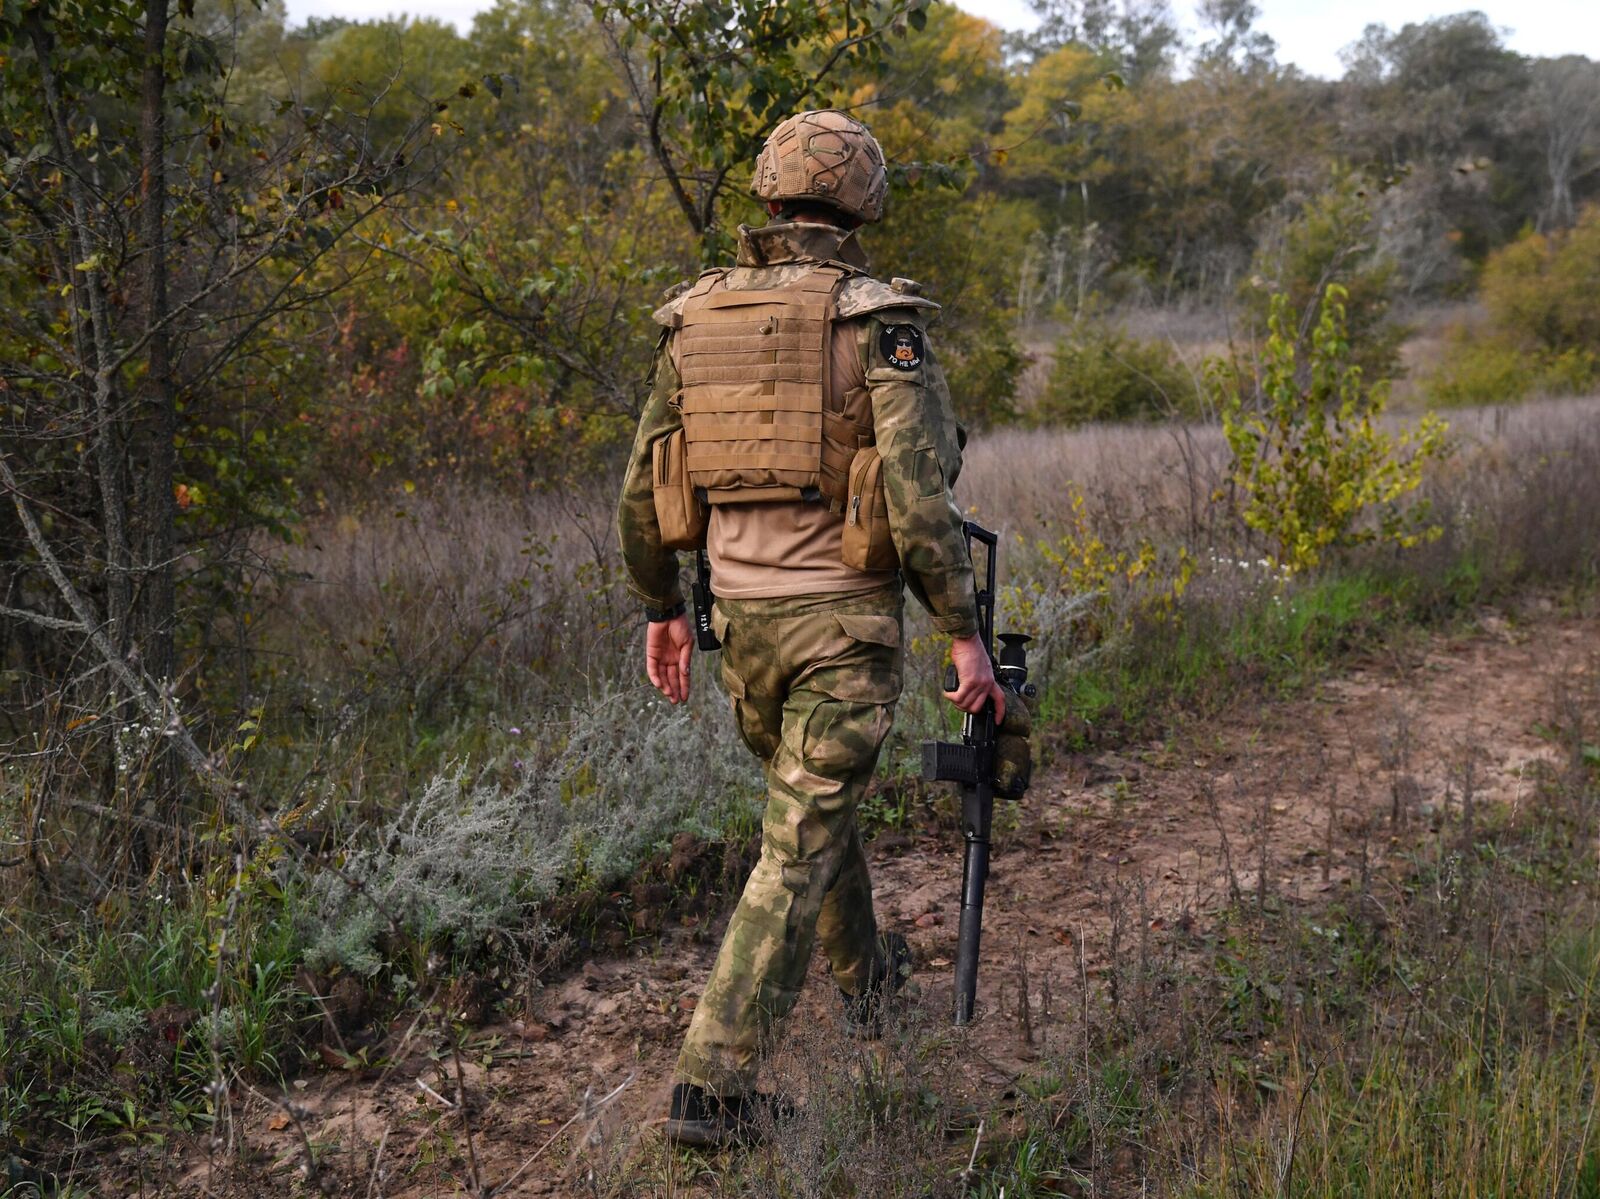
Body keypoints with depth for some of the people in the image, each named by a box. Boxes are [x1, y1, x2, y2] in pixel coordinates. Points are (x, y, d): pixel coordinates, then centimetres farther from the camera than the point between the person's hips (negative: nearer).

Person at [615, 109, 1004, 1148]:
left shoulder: (694, 318, 4)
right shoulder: (881, 321, -11)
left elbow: (643, 490, 7)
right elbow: (919, 496, -19)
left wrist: (662, 609, 18)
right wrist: (965, 631, -11)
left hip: (741, 617, 6)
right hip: (845, 618, -5)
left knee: (814, 800, 27)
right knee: (799, 848, 0)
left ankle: (866, 977, 47)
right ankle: (713, 1082, -1)